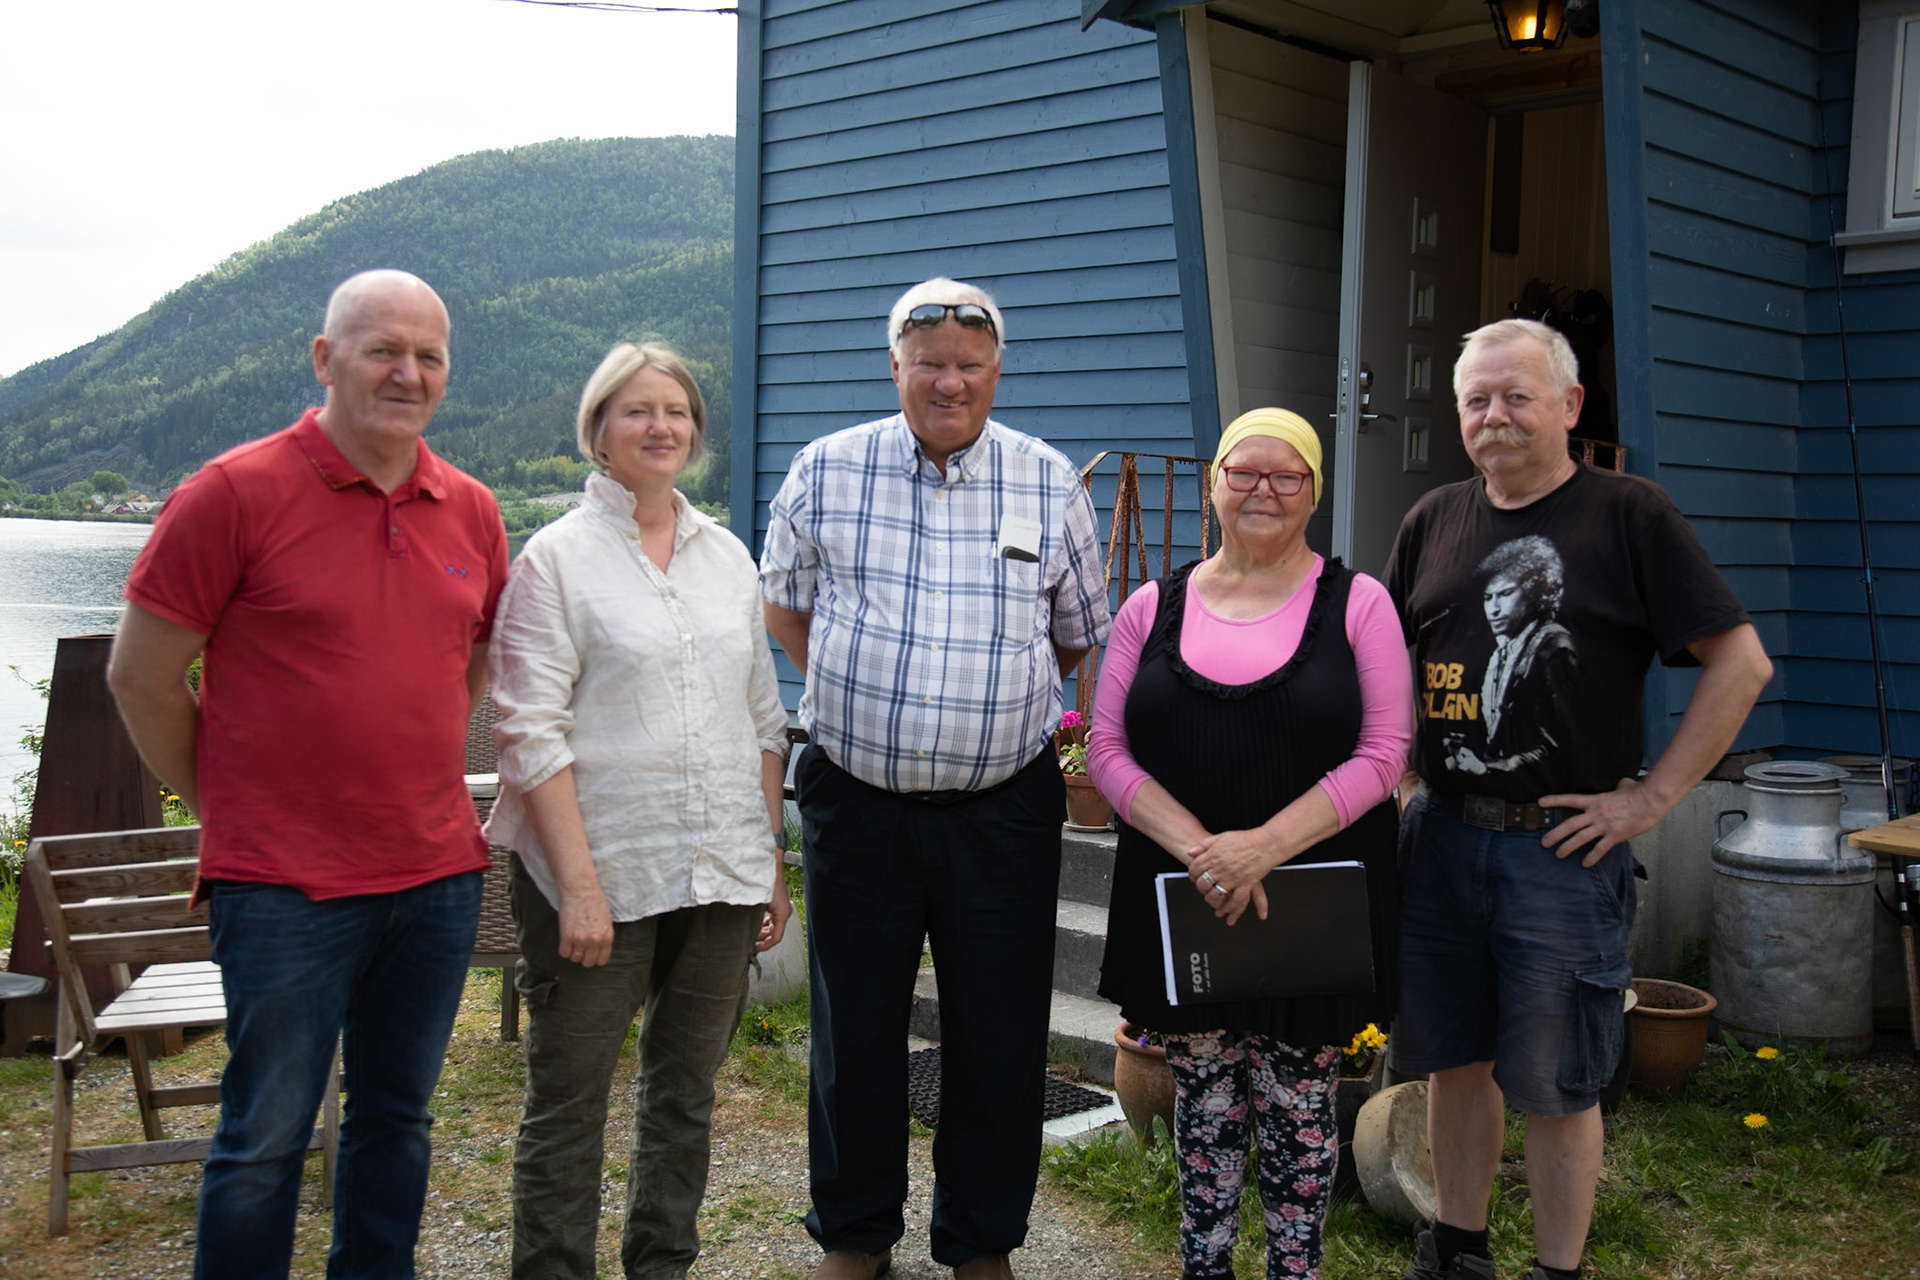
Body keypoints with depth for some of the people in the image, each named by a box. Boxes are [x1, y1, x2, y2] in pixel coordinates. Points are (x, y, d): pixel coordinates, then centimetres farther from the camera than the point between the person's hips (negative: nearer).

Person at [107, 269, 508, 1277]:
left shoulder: (470, 511, 6)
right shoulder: (235, 493, -9)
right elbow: (141, 676, -4)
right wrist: (227, 807, 2)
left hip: (440, 875, 5)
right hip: (285, 889, -5)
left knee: (398, 1118, 16)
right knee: (265, 1138, 3)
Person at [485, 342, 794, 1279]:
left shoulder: (727, 557, 12)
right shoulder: (556, 558, -4)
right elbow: (532, 733, -10)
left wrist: (774, 864, 11)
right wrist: (578, 884, -16)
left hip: (721, 875, 5)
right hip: (598, 875, -5)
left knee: (685, 1096, 15)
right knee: (567, 1105, 3)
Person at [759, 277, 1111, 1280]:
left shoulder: (1050, 484, 3)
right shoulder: (826, 471, 1)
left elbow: (1079, 636, 14)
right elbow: (786, 604, 15)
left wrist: (999, 704, 10)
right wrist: (859, 698, 10)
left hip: (1004, 811, 0)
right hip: (855, 802, 0)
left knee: (998, 1038, 7)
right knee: (855, 1029, 10)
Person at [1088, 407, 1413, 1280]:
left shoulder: (1356, 603, 0)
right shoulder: (1152, 609, 6)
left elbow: (1382, 754, -6)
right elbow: (1107, 749, 2)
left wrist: (1264, 845, -17)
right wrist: (1197, 847, -13)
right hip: (1181, 902, 2)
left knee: (1297, 1107, 6)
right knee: (1202, 1100, 10)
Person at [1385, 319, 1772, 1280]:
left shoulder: (1628, 514, -4)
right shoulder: (1433, 522, 9)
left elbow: (1742, 662, -6)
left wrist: (1655, 794, -9)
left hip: (1563, 847, -4)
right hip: (1440, 835, 4)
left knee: (1555, 1083, 4)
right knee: (1455, 1059, 14)